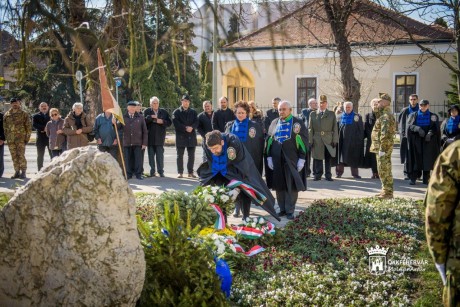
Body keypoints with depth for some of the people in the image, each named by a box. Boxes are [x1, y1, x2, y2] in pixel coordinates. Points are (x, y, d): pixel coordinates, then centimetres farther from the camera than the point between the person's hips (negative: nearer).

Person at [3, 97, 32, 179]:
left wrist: (27, 137, -5)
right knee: (14, 156, 7)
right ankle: (17, 172, 14)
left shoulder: (24, 114, 2)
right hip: (10, 139, 4)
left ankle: (23, 172, -3)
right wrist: (6, 137, 8)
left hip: (21, 138, -4)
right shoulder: (6, 115, 12)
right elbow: (4, 127, 15)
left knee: (21, 155, -9)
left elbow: (29, 126, 1)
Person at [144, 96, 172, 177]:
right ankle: (152, 171, 10)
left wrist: (162, 121, -11)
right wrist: (151, 117, -19)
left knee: (160, 155, 0)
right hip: (150, 137, 0)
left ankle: (161, 171, 5)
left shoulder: (164, 112, 10)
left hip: (160, 137, 0)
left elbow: (169, 122, 5)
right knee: (151, 155, 4)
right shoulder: (147, 112, 6)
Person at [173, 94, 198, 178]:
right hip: (180, 136, -2)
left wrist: (191, 127, -16)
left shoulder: (193, 112, 14)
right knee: (180, 155, 1)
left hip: (191, 136, 2)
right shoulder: (176, 112, 4)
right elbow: (176, 123, -7)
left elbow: (196, 122, 4)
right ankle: (180, 172, 6)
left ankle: (190, 172, 11)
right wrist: (185, 128, -15)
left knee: (191, 155, 3)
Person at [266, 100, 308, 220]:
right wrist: (269, 156, 3)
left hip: (292, 160, -4)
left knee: (291, 186, -1)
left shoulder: (297, 123, -2)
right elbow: (269, 140, 12)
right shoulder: (274, 123, 11)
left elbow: (303, 140, -5)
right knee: (279, 185, 7)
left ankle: (290, 210, 7)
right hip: (276, 160, 4)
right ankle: (282, 208, 17)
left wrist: (302, 158, -10)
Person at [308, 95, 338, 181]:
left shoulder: (332, 114, 10)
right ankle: (318, 174, 10)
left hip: (328, 140, 0)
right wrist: (310, 140, -1)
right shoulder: (313, 114, 10)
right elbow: (310, 128, 7)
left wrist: (335, 140, -3)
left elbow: (335, 128, 6)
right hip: (317, 141, 0)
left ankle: (328, 175, 9)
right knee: (317, 158, 1)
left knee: (328, 158, 2)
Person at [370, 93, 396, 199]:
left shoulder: (386, 116, -18)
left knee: (384, 170, -6)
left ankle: (388, 192, -2)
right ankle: (386, 190, 23)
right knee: (383, 170, 16)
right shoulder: (383, 115, 17)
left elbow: (385, 134, -24)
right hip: (381, 147, 11)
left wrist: (382, 149, -25)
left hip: (383, 147, -11)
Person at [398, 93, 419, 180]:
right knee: (407, 155, -3)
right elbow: (401, 123, 7)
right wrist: (403, 134, -2)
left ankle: (418, 173, 8)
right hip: (407, 136, 0)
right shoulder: (405, 111, 7)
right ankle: (407, 174, 1)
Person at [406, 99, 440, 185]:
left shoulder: (433, 116, 10)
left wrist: (430, 133, -21)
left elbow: (436, 127, -1)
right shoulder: (413, 116, 12)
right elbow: (409, 125, -2)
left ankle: (426, 178, 2)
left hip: (428, 140, 0)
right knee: (416, 159, -5)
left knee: (427, 159, -2)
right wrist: (418, 128, -21)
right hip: (416, 141, 0)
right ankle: (413, 178, -5)